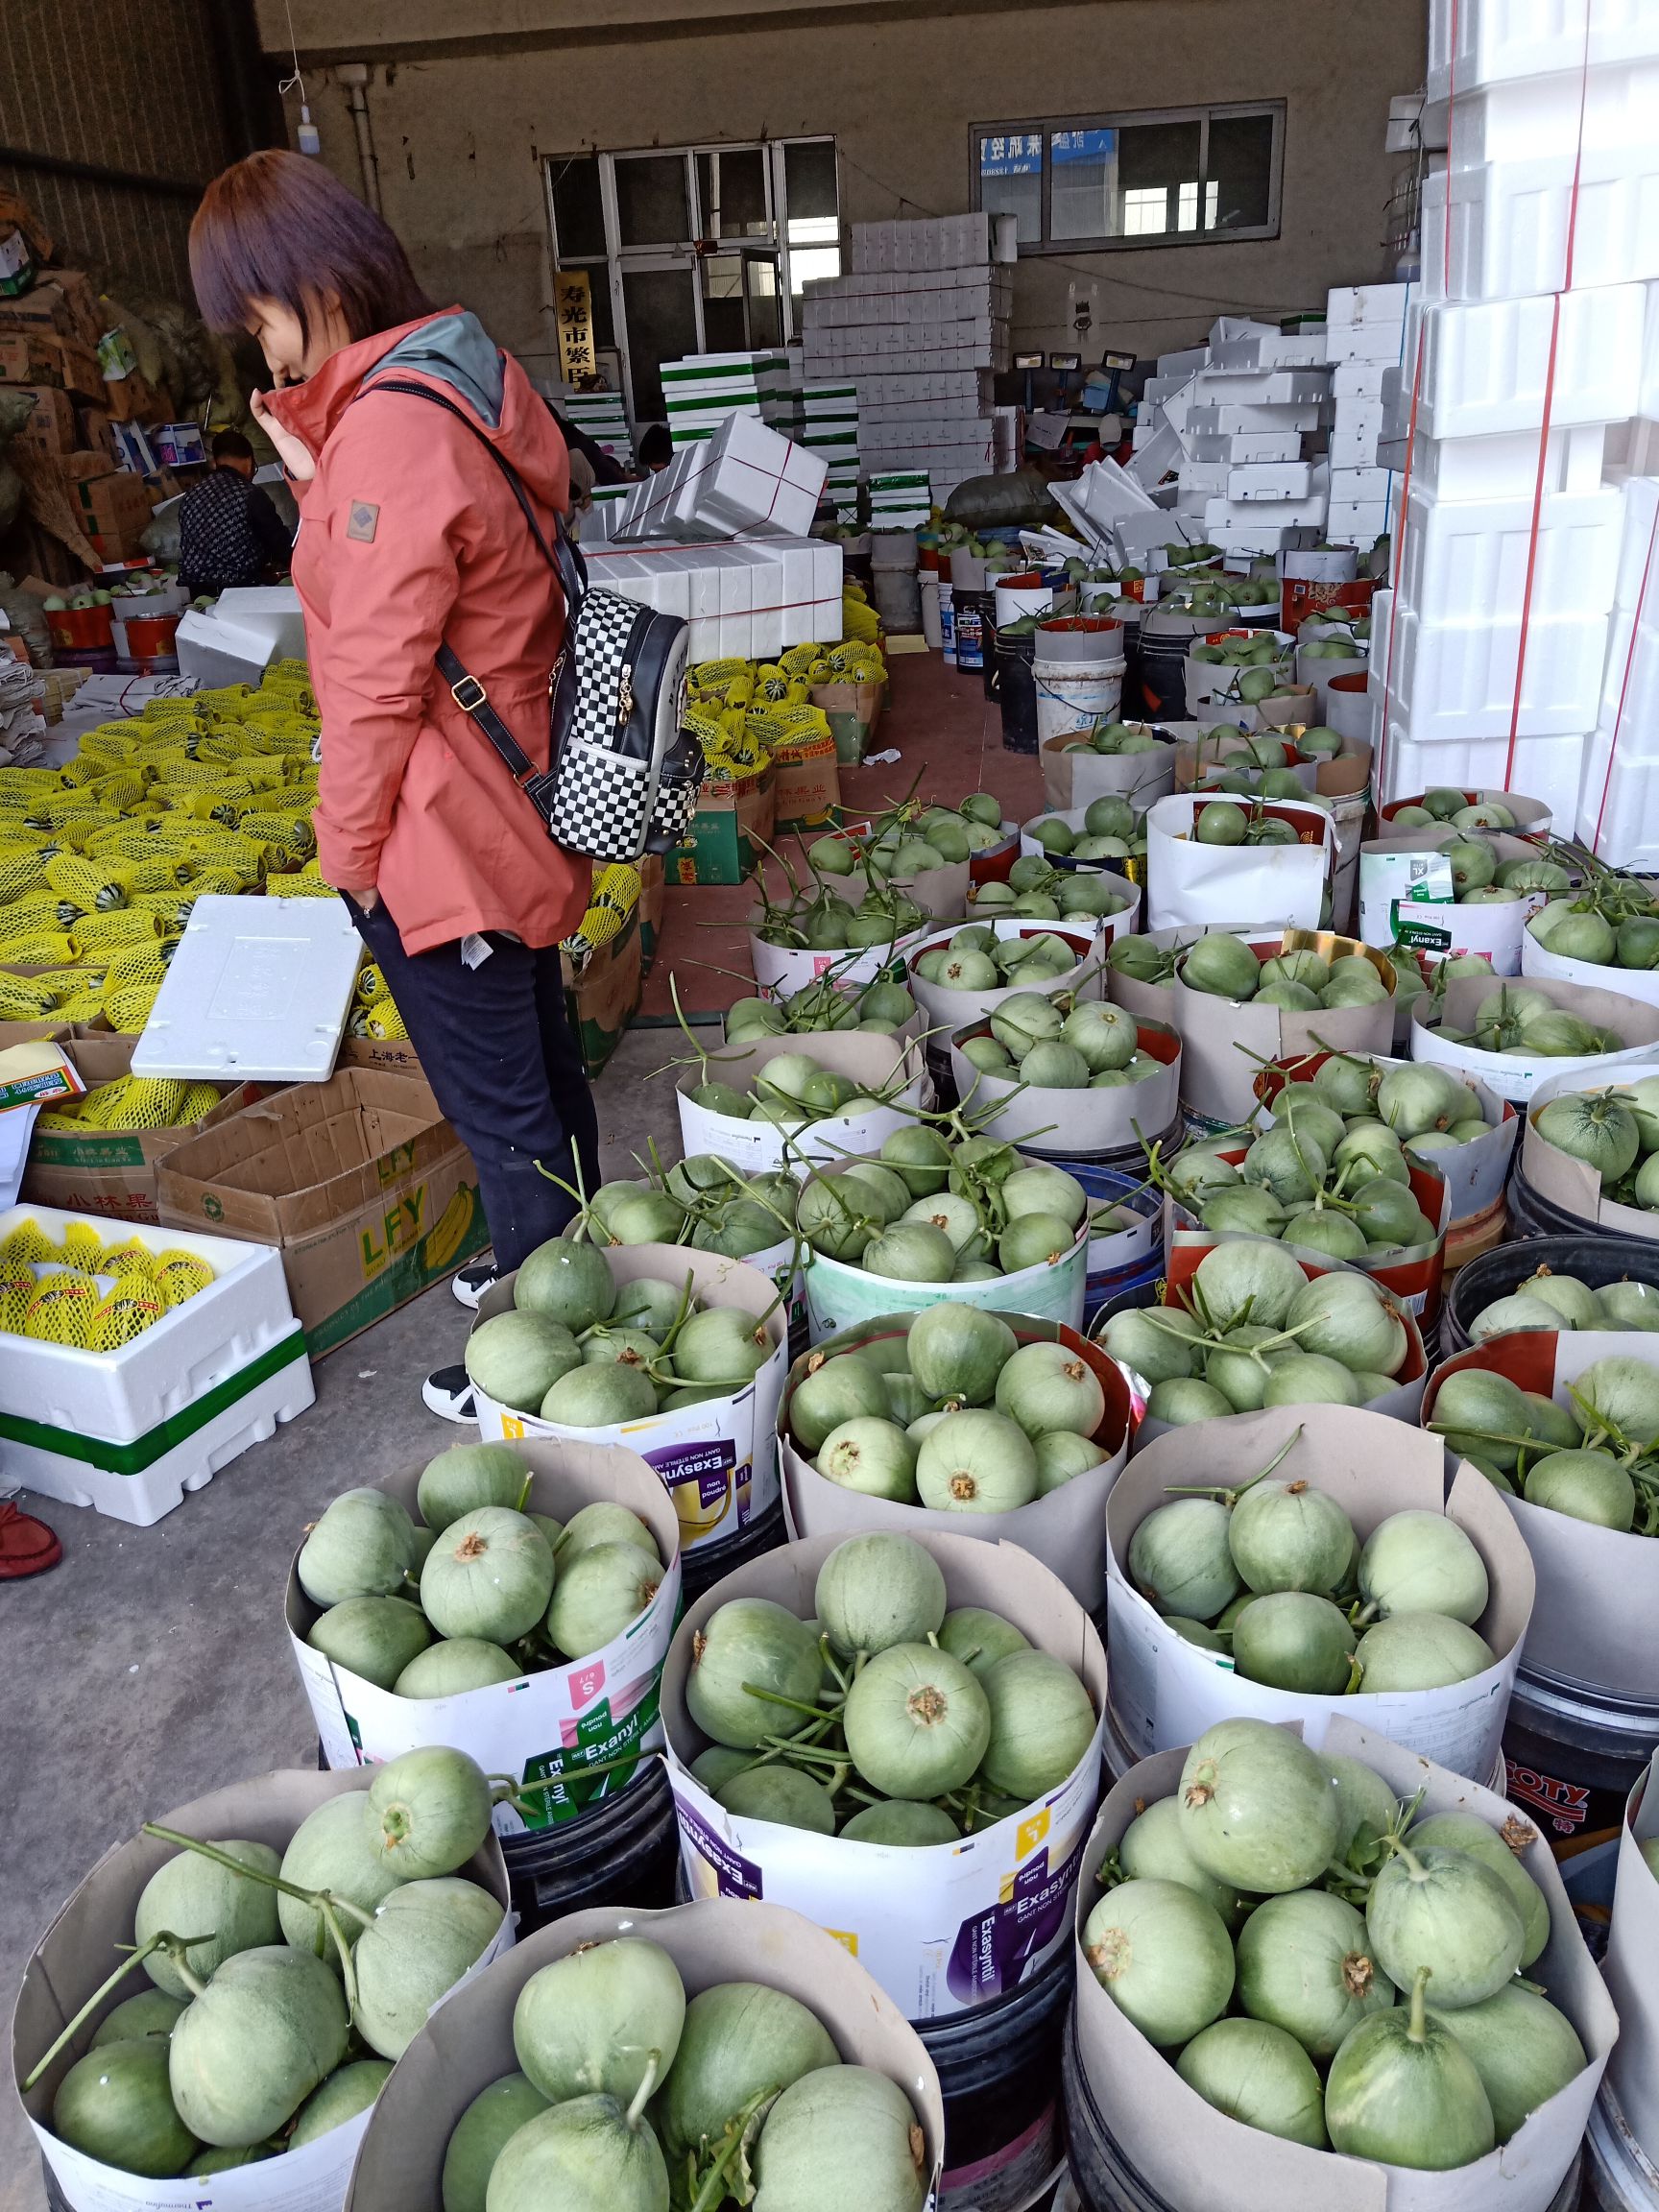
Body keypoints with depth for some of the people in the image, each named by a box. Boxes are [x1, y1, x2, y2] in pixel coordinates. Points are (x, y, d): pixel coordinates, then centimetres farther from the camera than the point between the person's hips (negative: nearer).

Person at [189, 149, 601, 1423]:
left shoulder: (390, 429, -21)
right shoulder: (464, 382, 9)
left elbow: (378, 680, -22)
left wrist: (351, 846, -11)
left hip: (438, 838, -10)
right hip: (512, 806, 10)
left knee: (499, 1107, 4)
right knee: (540, 1065, 22)